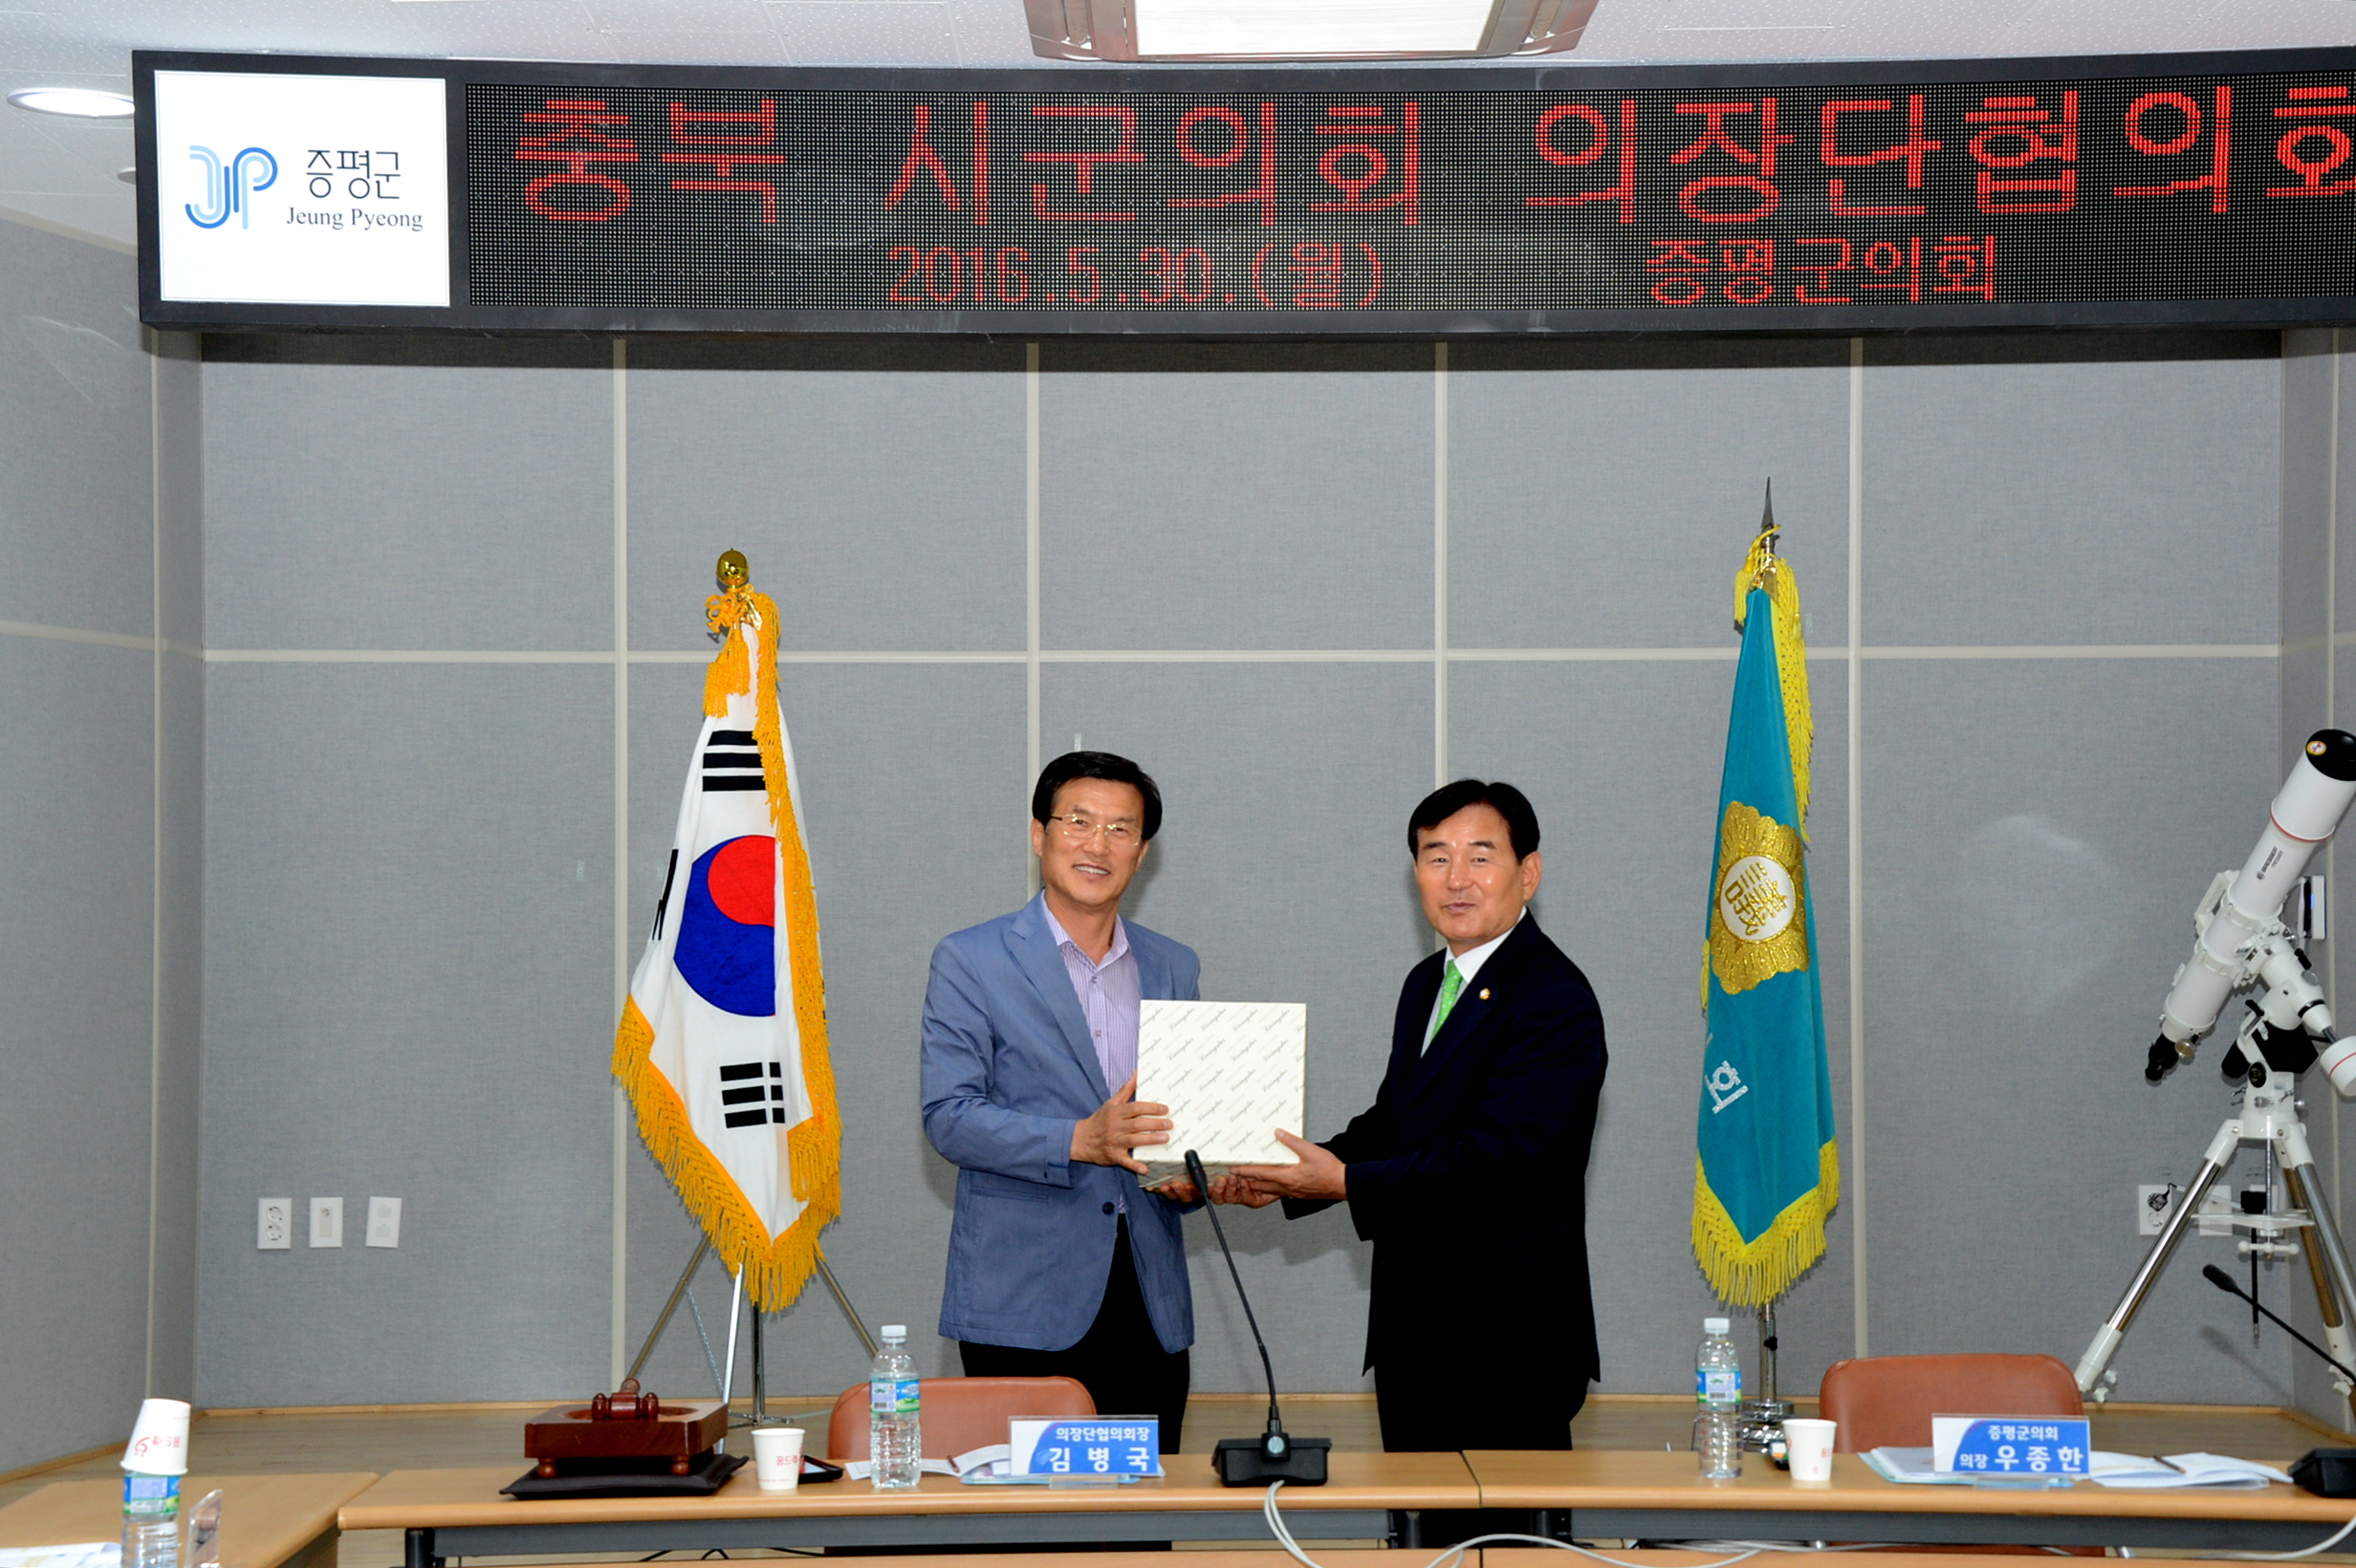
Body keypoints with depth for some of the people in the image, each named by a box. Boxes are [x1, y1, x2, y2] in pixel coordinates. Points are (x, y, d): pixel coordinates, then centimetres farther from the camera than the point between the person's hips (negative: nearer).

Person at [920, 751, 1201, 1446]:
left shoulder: (1173, 967, 15)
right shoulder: (969, 961, 0)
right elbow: (947, 1116, -8)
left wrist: (1193, 1174, -2)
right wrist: (1079, 1140, -22)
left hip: (1150, 1304, 4)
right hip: (1021, 1304, -4)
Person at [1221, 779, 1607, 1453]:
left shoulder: (1557, 1004, -15)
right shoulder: (1427, 982, 15)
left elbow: (1493, 1160, -23)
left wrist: (1346, 1183, -23)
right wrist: (1289, 1178, 1)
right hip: (1412, 1334, 9)